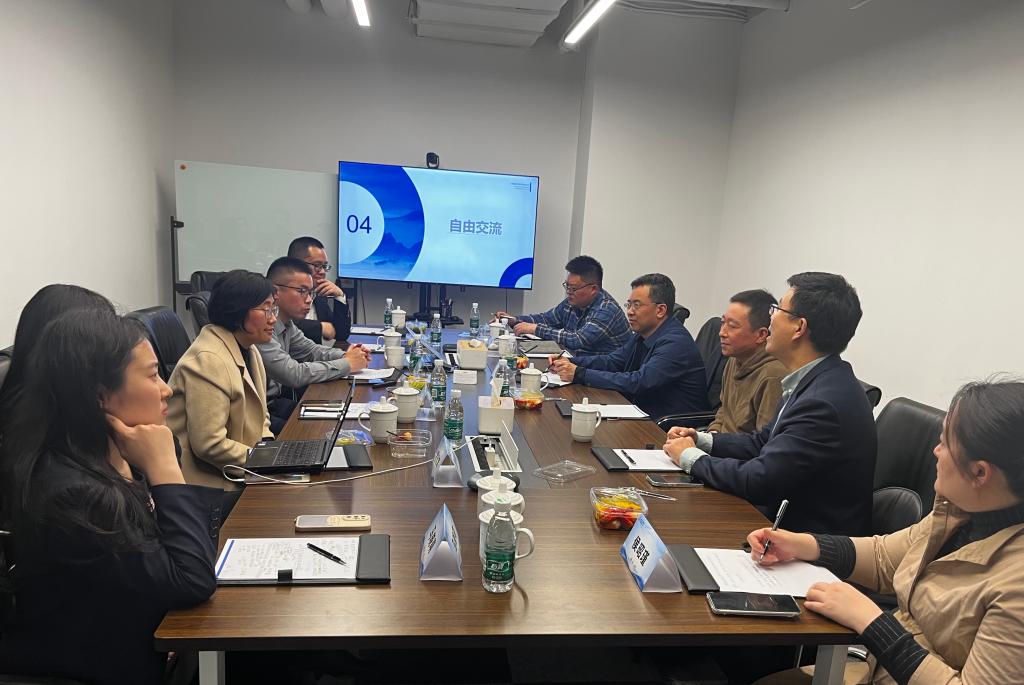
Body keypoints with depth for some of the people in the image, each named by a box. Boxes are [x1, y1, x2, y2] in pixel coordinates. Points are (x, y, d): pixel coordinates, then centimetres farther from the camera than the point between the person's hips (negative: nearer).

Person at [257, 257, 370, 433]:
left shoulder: (286, 322, 4)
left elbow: (311, 350, 18)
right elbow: (293, 375, -27)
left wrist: (345, 355, -3)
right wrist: (346, 365, -16)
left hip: (273, 401, 8)